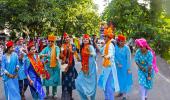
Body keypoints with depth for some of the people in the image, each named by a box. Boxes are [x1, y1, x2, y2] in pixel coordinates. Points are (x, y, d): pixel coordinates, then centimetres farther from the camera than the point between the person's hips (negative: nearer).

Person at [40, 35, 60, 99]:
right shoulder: (46, 48, 7)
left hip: (55, 66, -1)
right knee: (47, 80, 2)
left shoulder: (56, 48, 1)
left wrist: (57, 57, -42)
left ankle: (54, 94, 16)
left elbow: (58, 52, -19)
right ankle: (47, 94, 16)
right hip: (47, 66, 1)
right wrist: (44, 55, -25)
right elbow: (40, 54, -2)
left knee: (55, 79, 3)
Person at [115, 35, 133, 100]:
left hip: (125, 67, -3)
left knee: (125, 79, 3)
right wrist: (118, 63, -13)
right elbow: (114, 56, -1)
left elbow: (128, 58, -13)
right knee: (119, 79, 15)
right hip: (118, 67, 3)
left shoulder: (126, 48, -15)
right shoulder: (115, 47, -7)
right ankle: (121, 91, 35)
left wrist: (129, 68, -14)